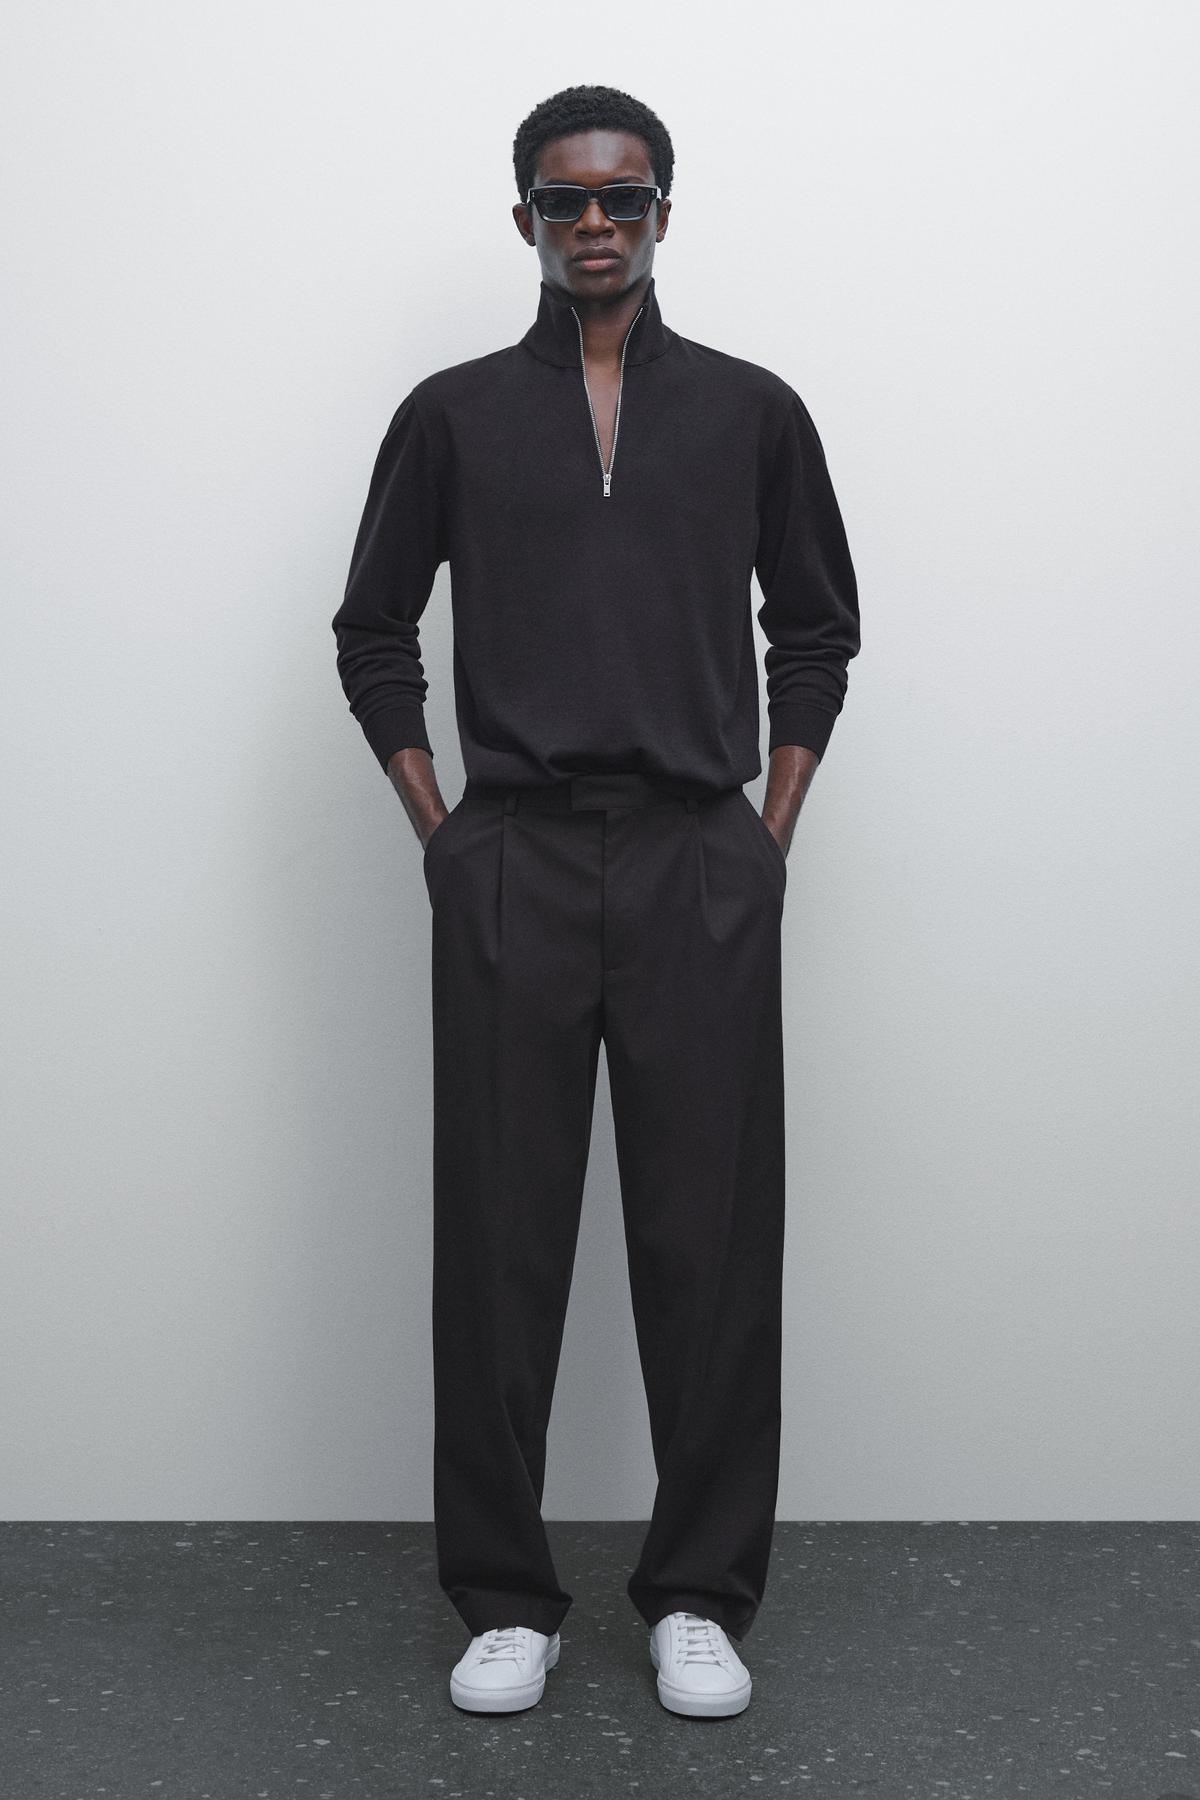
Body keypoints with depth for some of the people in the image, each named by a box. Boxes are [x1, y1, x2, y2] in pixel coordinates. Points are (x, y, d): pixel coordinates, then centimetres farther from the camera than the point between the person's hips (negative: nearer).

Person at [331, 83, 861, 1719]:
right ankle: (507, 1596, 19)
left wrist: (772, 830, 5)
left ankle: (704, 1594, 18)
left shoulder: (752, 411, 8)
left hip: (702, 869, 0)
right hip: (510, 868, 0)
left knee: (710, 1241, 3)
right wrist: (439, 831, 3)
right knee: (499, 1241, 4)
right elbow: (374, 630, 11)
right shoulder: (453, 414, 7)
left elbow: (816, 626, 13)